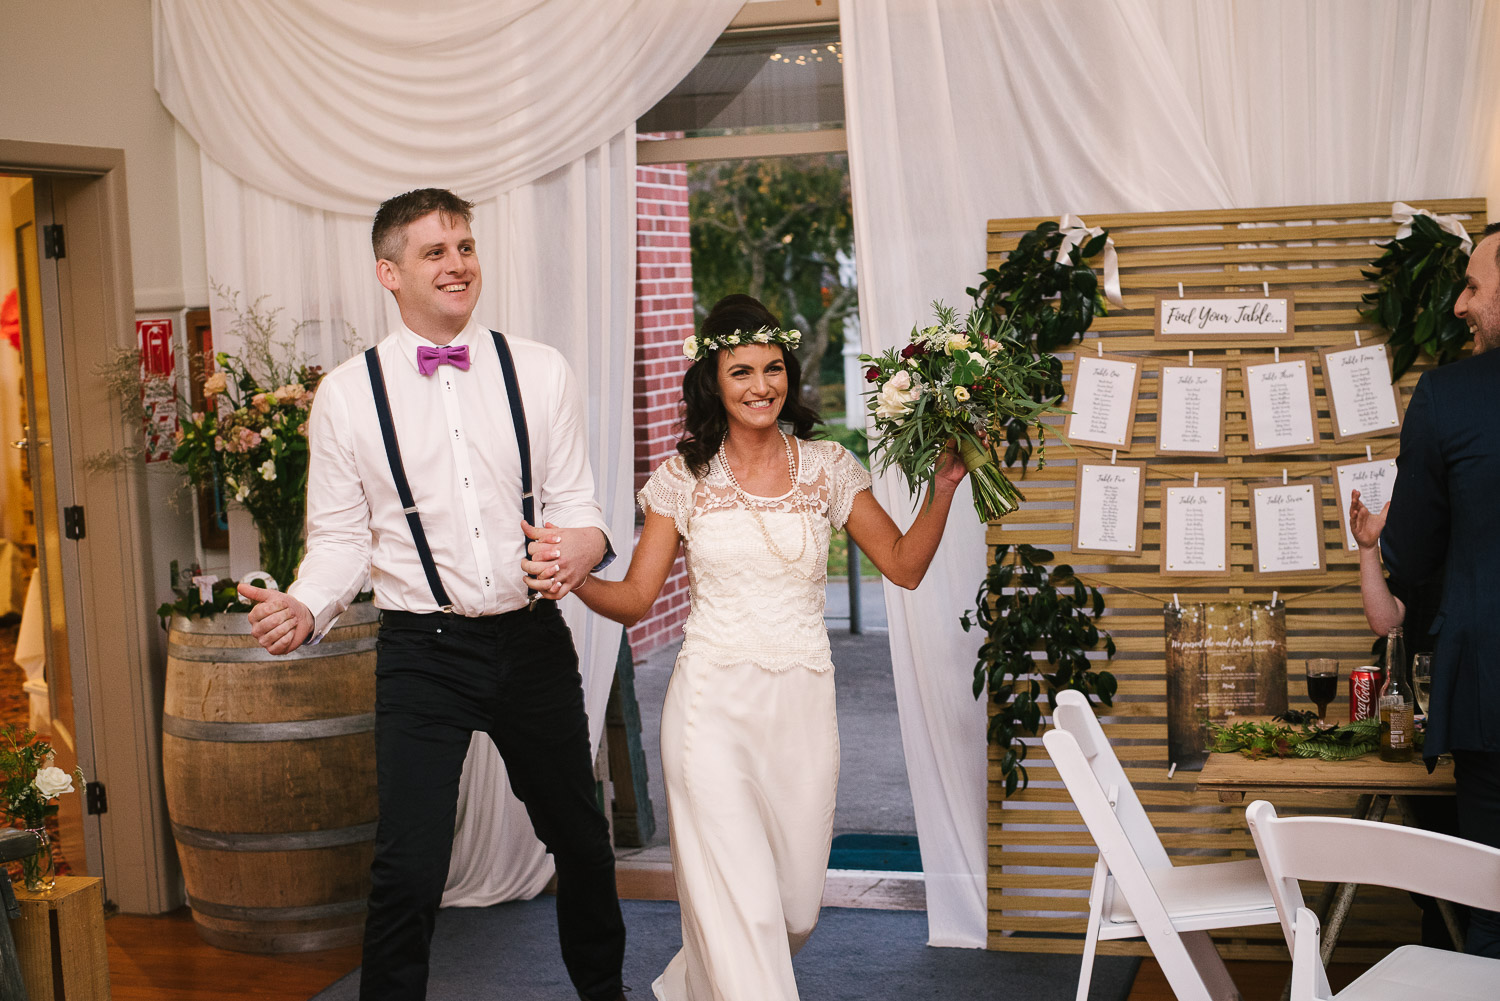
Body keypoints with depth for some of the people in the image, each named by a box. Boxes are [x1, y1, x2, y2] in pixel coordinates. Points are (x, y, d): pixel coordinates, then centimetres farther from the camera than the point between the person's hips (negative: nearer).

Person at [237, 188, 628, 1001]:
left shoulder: (538, 372, 1)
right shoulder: (346, 393, -2)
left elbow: (575, 501, 3)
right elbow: (341, 536, 0)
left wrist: (583, 540, -19)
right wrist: (304, 607, -19)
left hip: (532, 641, 3)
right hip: (422, 652, -2)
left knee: (580, 840, 18)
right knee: (408, 869, -9)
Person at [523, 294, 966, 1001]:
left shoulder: (827, 467, 5)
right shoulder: (685, 476, 2)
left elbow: (904, 565, 4)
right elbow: (635, 597, 2)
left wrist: (944, 487, -8)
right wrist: (575, 577, -17)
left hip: (801, 704, 3)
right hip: (713, 704, -2)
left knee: (796, 903, 12)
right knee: (737, 901, -8)